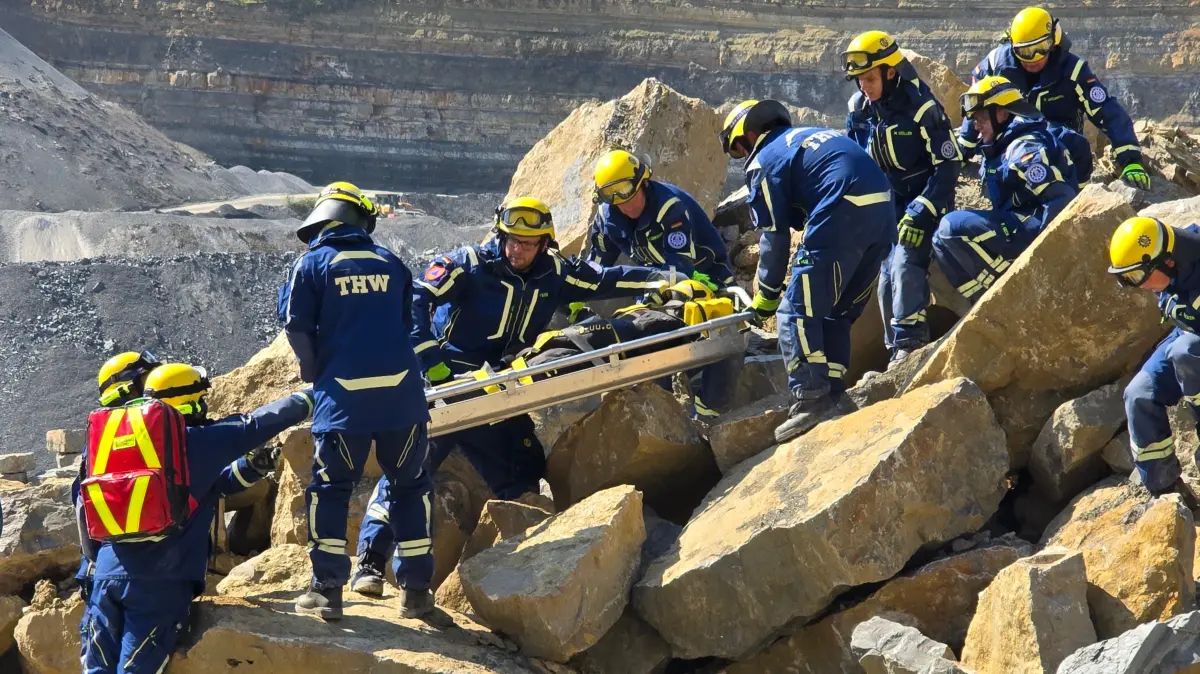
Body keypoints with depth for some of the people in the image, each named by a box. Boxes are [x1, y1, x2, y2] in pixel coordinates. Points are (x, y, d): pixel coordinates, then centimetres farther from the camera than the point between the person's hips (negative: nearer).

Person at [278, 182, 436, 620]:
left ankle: (327, 589, 1)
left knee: (330, 488, 7)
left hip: (344, 393, -2)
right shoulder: (390, 263, 12)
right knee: (411, 485, 13)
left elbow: (296, 328, 1)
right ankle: (415, 589, 12)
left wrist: (314, 371, 16)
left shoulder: (313, 264, 2)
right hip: (401, 389, 2)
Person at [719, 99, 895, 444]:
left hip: (844, 217, -8)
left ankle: (811, 401, -10)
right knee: (836, 315, 18)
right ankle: (831, 398, 17)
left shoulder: (764, 161, 8)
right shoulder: (814, 136, 32)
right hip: (885, 212, 8)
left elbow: (775, 235, 5)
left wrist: (767, 293, 15)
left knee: (797, 312, -2)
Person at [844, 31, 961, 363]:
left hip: (923, 202, -6)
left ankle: (910, 345, -22)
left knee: (906, 268, -22)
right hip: (887, 204, 6)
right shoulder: (859, 109, -3)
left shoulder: (921, 108, -22)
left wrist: (921, 214, -26)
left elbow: (948, 165, -20)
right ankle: (896, 351, 12)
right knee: (887, 279, 3)